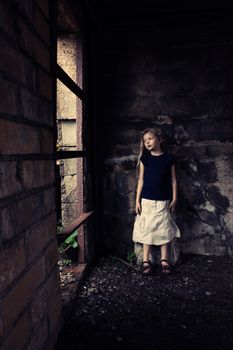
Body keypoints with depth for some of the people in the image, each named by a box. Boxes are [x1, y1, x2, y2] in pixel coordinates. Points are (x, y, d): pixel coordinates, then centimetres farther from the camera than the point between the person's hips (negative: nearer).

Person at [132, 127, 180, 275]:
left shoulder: (169, 158, -1)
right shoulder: (145, 158, 2)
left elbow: (173, 180, 3)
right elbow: (141, 180, 3)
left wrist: (174, 199, 1)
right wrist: (137, 200, 0)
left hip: (163, 201, 0)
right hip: (147, 200, 1)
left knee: (164, 230, 5)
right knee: (147, 230, 5)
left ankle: (164, 260, 18)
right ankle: (146, 261, 15)